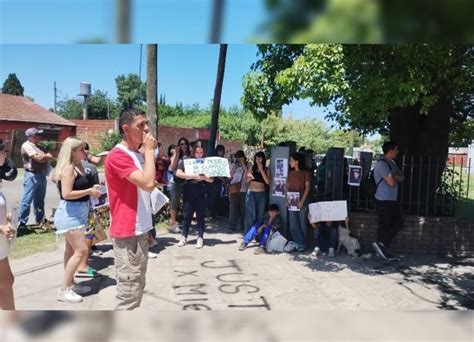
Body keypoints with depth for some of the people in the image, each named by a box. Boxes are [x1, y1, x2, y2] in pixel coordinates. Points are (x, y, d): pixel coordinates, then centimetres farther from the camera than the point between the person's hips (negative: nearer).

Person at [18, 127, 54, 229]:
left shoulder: (37, 146, 19)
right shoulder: (27, 146, -9)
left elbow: (45, 158, 17)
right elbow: (38, 158, -19)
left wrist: (46, 157, -6)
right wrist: (47, 156, 0)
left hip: (42, 175, 9)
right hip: (32, 175, -9)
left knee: (39, 200, 16)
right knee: (27, 200, -6)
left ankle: (40, 220, 25)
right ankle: (22, 223, -2)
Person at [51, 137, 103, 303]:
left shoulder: (79, 166, 11)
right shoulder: (68, 168, -17)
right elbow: (67, 194, -25)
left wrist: (92, 189, 5)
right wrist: (89, 191, -18)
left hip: (77, 213, 10)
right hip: (70, 213, -10)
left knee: (72, 250, 16)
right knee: (81, 250, -11)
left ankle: (69, 284, 26)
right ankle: (63, 290, -3)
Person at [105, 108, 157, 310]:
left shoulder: (138, 155, 13)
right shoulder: (118, 156, -17)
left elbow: (147, 186, 19)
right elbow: (148, 183, -27)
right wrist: (149, 150, -16)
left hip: (139, 231, 10)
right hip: (127, 234, -10)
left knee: (137, 287, 18)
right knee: (128, 292, -3)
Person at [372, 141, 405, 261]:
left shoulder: (392, 163, 15)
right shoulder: (382, 164, -16)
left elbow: (402, 177, 11)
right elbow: (391, 182, -21)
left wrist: (394, 176, -9)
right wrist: (395, 178, 1)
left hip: (392, 199, 10)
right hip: (384, 200, -10)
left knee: (397, 223, 11)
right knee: (385, 226, -4)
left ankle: (381, 246, 15)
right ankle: (381, 245, 5)